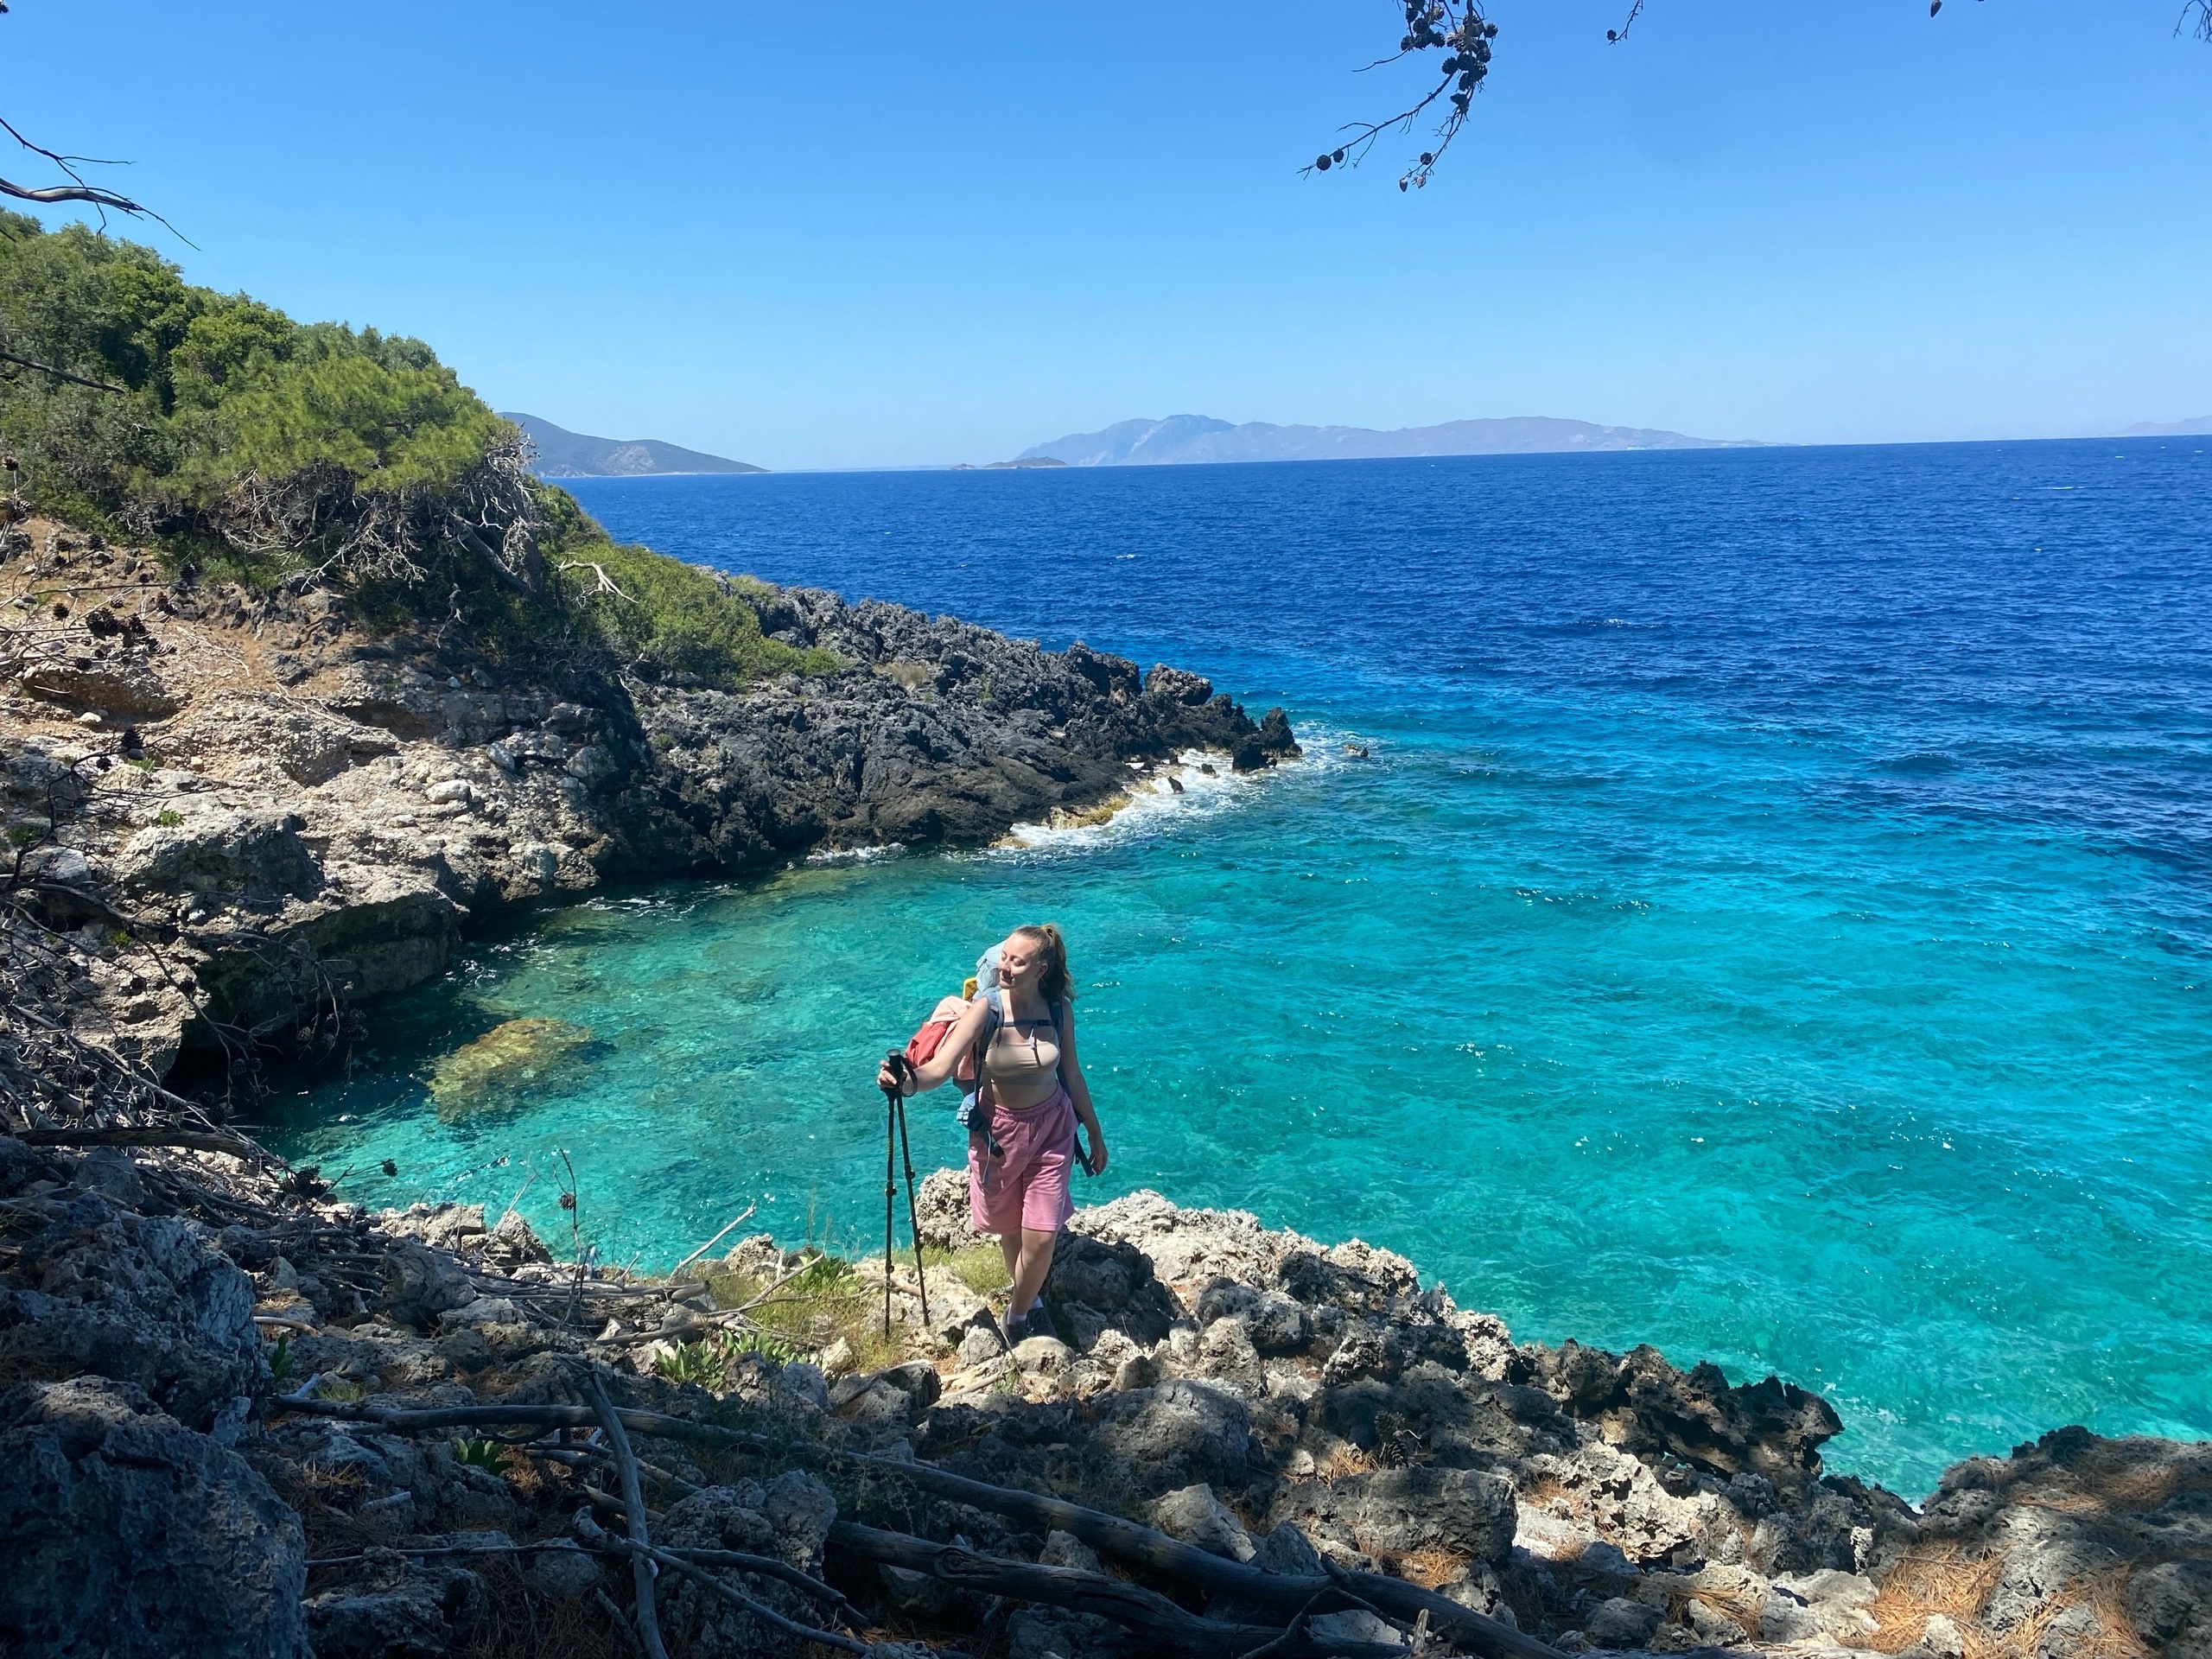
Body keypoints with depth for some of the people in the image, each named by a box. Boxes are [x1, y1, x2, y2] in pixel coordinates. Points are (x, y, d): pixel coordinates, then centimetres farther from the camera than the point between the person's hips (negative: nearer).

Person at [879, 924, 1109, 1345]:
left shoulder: (1058, 1009, -11)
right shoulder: (985, 1009, -21)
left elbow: (1071, 1073, 4)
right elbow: (940, 1066, -30)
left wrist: (1095, 1133, 12)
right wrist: (908, 1081, -53)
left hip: (1051, 1128, 1)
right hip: (999, 1130, -1)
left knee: (1041, 1236, -4)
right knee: (1009, 1228, 16)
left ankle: (1018, 1314, 23)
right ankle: (1026, 1297, 46)